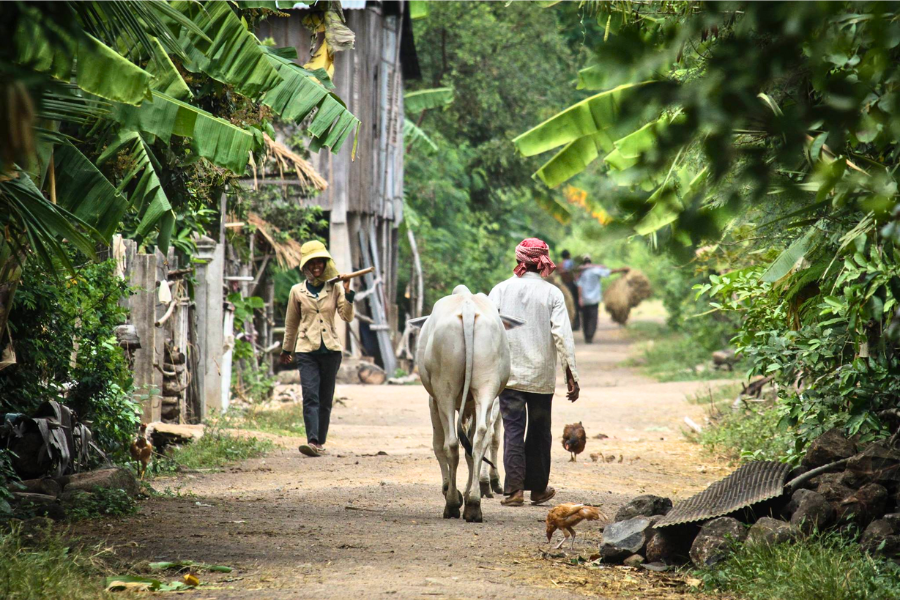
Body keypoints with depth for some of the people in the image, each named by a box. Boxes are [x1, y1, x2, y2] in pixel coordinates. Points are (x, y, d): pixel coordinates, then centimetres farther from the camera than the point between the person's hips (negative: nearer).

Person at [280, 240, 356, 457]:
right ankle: (312, 441, -24)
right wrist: (286, 350, 23)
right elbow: (291, 323, 17)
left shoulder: (335, 289, 7)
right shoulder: (297, 291, 7)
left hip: (331, 350, 1)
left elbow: (347, 317, -1)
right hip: (306, 350, -1)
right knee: (310, 396, -15)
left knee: (325, 399, 5)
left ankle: (320, 442, 15)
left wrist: (348, 293, -13)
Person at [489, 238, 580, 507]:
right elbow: (563, 335, -7)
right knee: (539, 431, 13)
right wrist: (571, 374, -4)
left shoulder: (501, 290, 1)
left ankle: (514, 488, -10)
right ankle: (538, 488, 22)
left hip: (508, 373, 0)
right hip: (541, 374, 0)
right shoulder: (552, 293, -2)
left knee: (513, 429, 0)